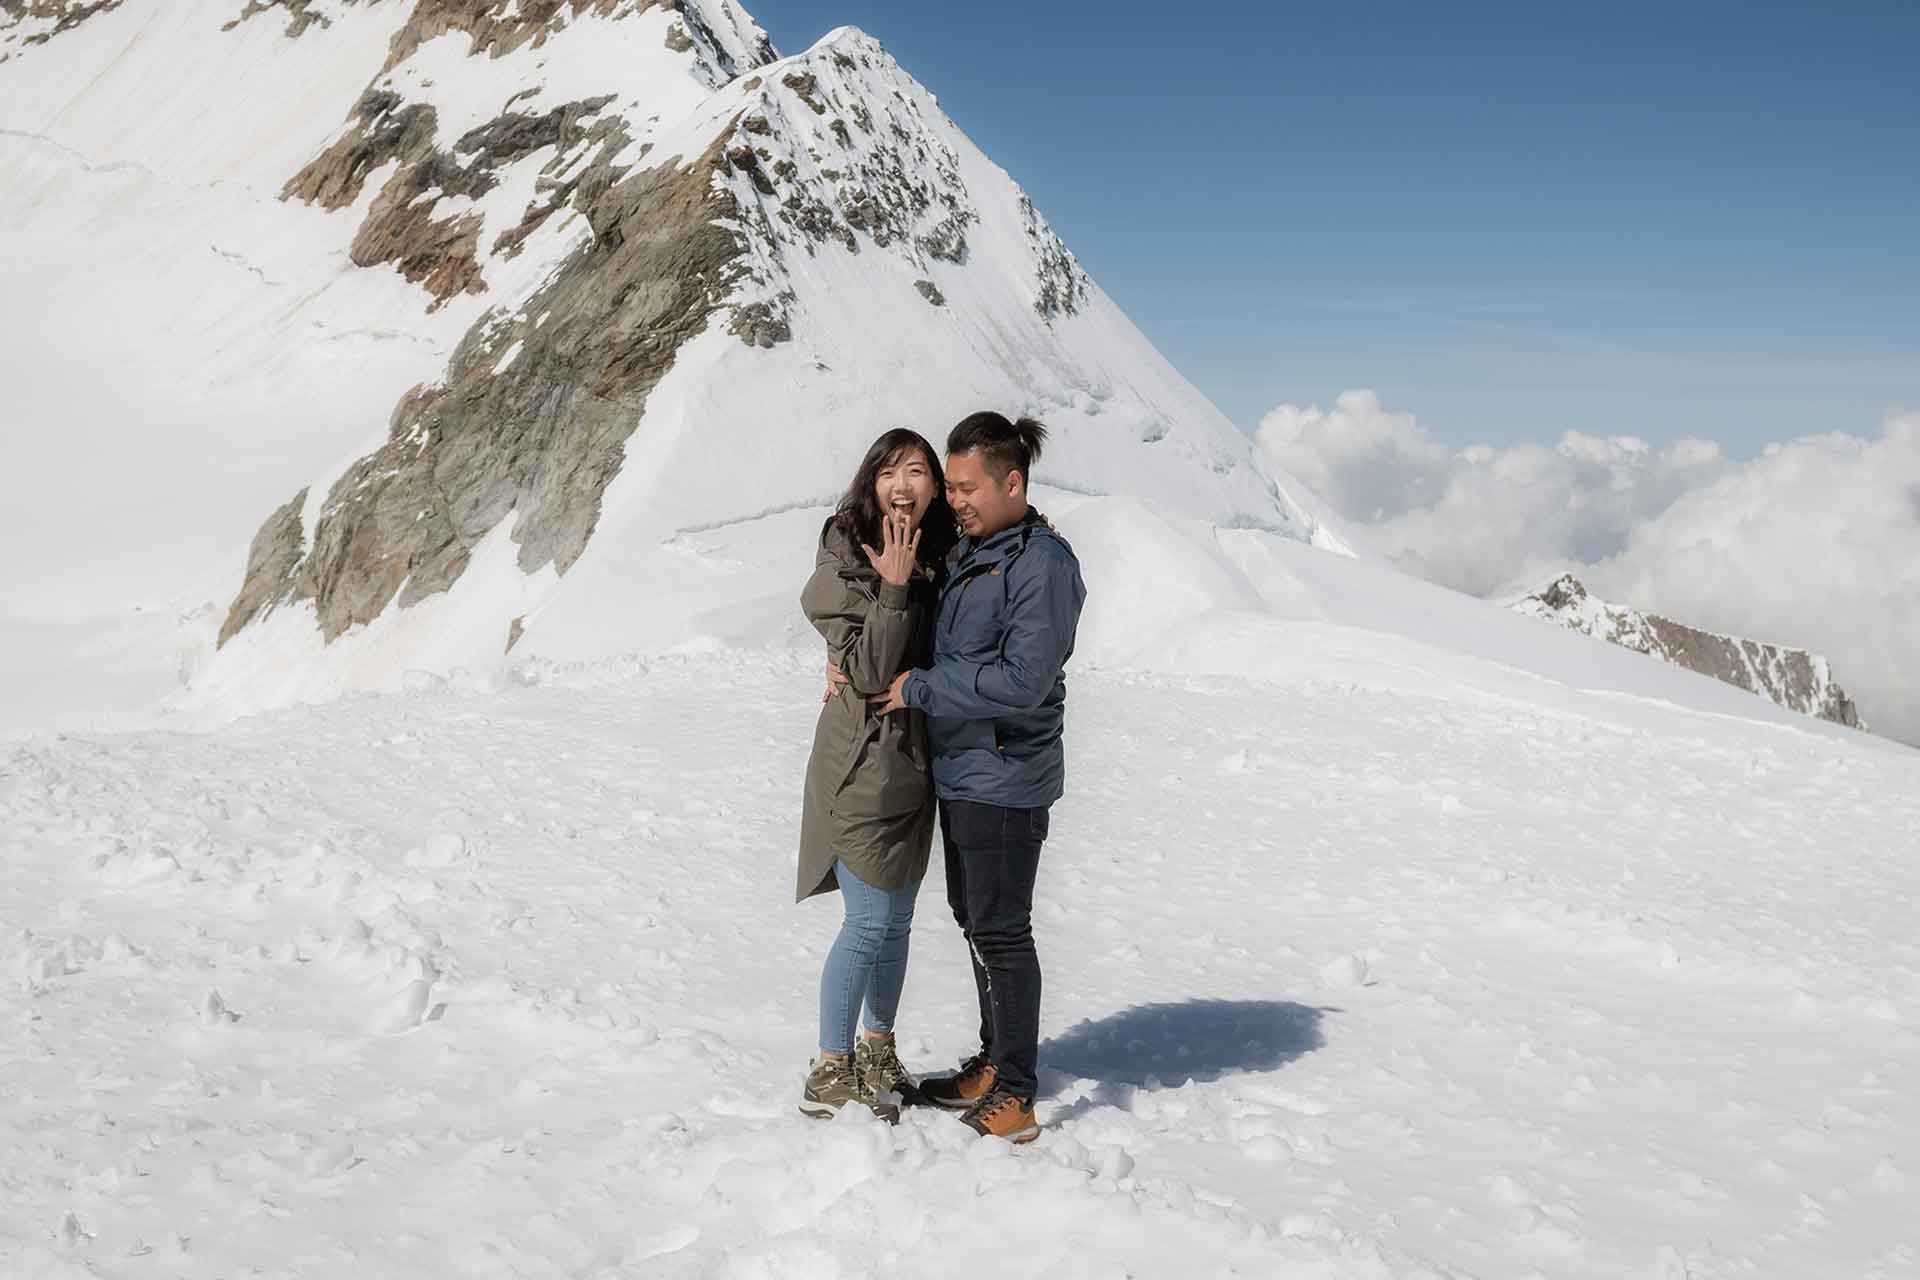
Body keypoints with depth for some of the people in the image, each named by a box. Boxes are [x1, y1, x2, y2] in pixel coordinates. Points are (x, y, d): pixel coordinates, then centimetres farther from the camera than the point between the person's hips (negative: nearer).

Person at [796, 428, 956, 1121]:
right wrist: (893, 587, -25)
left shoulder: (943, 558, 6)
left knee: (896, 920, 16)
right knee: (868, 922, -4)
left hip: (916, 764, 7)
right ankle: (830, 1070, 11)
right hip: (864, 763, -6)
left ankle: (878, 1049, 33)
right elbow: (868, 670, -19)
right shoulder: (845, 561, -13)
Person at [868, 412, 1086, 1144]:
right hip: (958, 773, 10)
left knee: (1001, 930, -3)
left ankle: (1015, 1096, 7)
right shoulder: (966, 555, 11)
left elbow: (1024, 681, -25)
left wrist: (919, 689, -18)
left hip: (1005, 780, -9)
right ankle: (993, 1065, 30)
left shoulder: (1043, 563, -17)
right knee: (973, 918, 17)